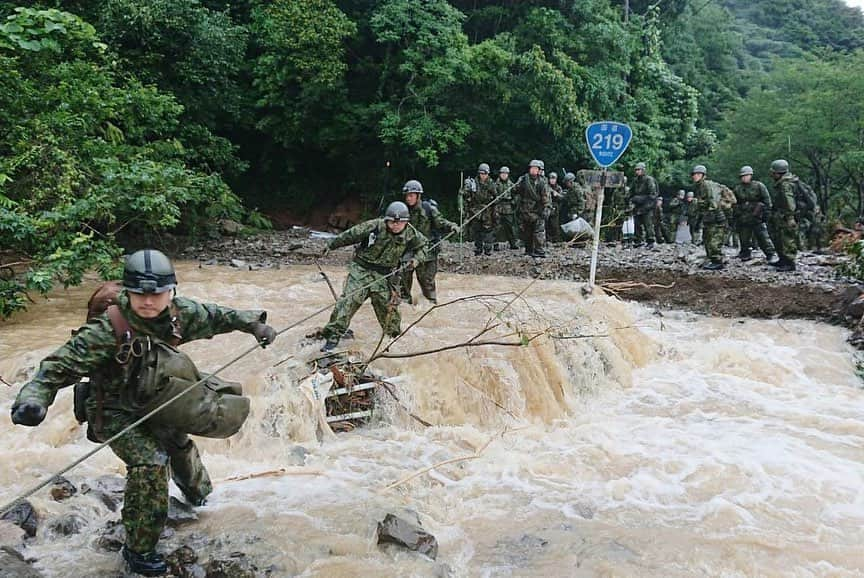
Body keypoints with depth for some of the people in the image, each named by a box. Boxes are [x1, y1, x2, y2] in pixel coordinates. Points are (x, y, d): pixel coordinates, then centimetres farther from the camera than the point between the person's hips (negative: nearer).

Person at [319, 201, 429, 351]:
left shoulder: (411, 234, -6)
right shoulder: (374, 226, -18)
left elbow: (424, 245, 16)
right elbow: (350, 235, -6)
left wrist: (417, 259, -3)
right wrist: (331, 245, 4)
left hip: (384, 276, 3)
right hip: (361, 270, -3)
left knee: (388, 306, 8)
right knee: (348, 300, -13)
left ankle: (394, 336, 32)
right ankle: (333, 336, -9)